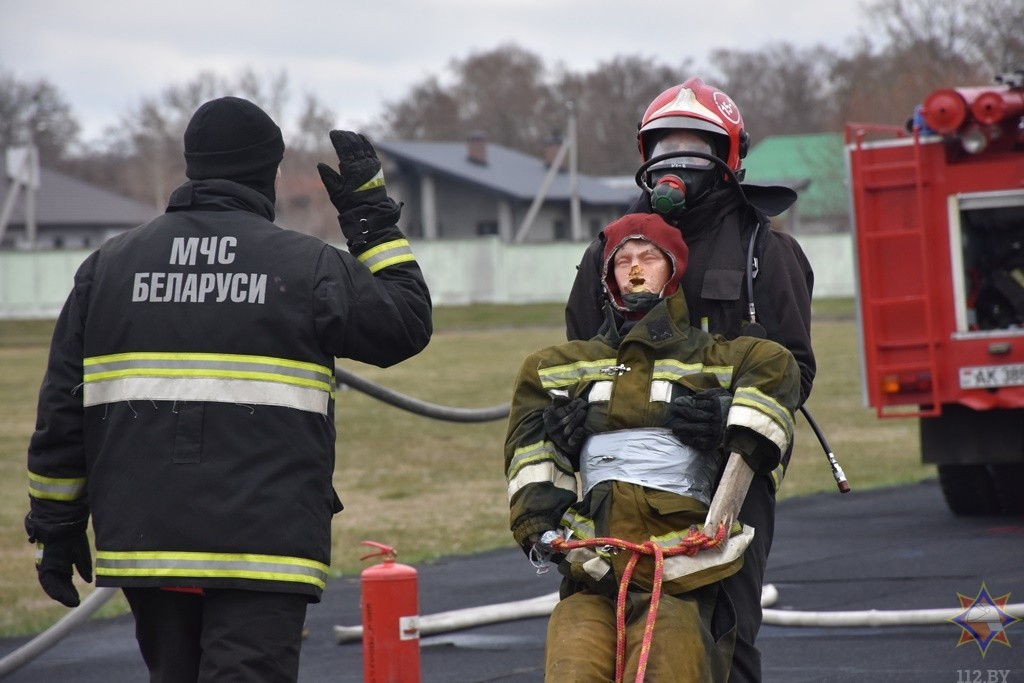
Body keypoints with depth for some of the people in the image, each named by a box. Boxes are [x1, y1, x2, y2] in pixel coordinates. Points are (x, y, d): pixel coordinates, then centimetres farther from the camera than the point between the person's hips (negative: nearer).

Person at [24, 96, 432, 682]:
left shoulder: (109, 266, 8)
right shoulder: (309, 267, -2)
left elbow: (62, 409, 8)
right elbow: (408, 324, 12)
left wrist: (56, 526, 15)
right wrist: (372, 213, 19)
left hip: (144, 540, 4)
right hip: (263, 547, -4)